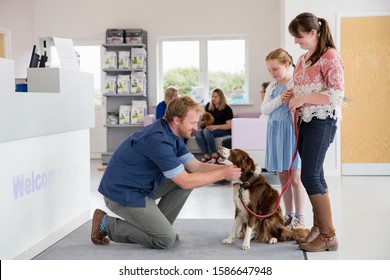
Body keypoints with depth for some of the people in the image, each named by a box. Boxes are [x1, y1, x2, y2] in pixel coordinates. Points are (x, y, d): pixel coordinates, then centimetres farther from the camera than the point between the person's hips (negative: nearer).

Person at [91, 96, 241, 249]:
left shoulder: (172, 134, 2)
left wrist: (227, 168, -7)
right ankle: (106, 224, 0)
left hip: (143, 186, 10)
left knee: (189, 176, 4)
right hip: (122, 193, -10)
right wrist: (222, 174, -18)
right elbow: (185, 182, -23)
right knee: (166, 239, -12)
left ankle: (158, 225, 10)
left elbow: (196, 166, 6)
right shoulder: (158, 140, -28)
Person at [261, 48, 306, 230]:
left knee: (295, 178, -4)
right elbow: (264, 110, 1)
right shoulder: (272, 87, 13)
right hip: (275, 132, 6)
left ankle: (299, 219, 5)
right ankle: (289, 216, 20)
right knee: (283, 178, 10)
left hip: (291, 131, -6)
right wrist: (279, 99, -12)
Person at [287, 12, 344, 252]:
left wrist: (304, 98, -18)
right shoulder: (303, 59, 14)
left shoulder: (330, 56, -10)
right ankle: (318, 227, 19)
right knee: (315, 176, 10)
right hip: (306, 120, 8)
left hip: (323, 122, -8)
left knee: (310, 176, -11)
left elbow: (337, 95, -16)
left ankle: (328, 235, -4)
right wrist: (295, 102, 6)